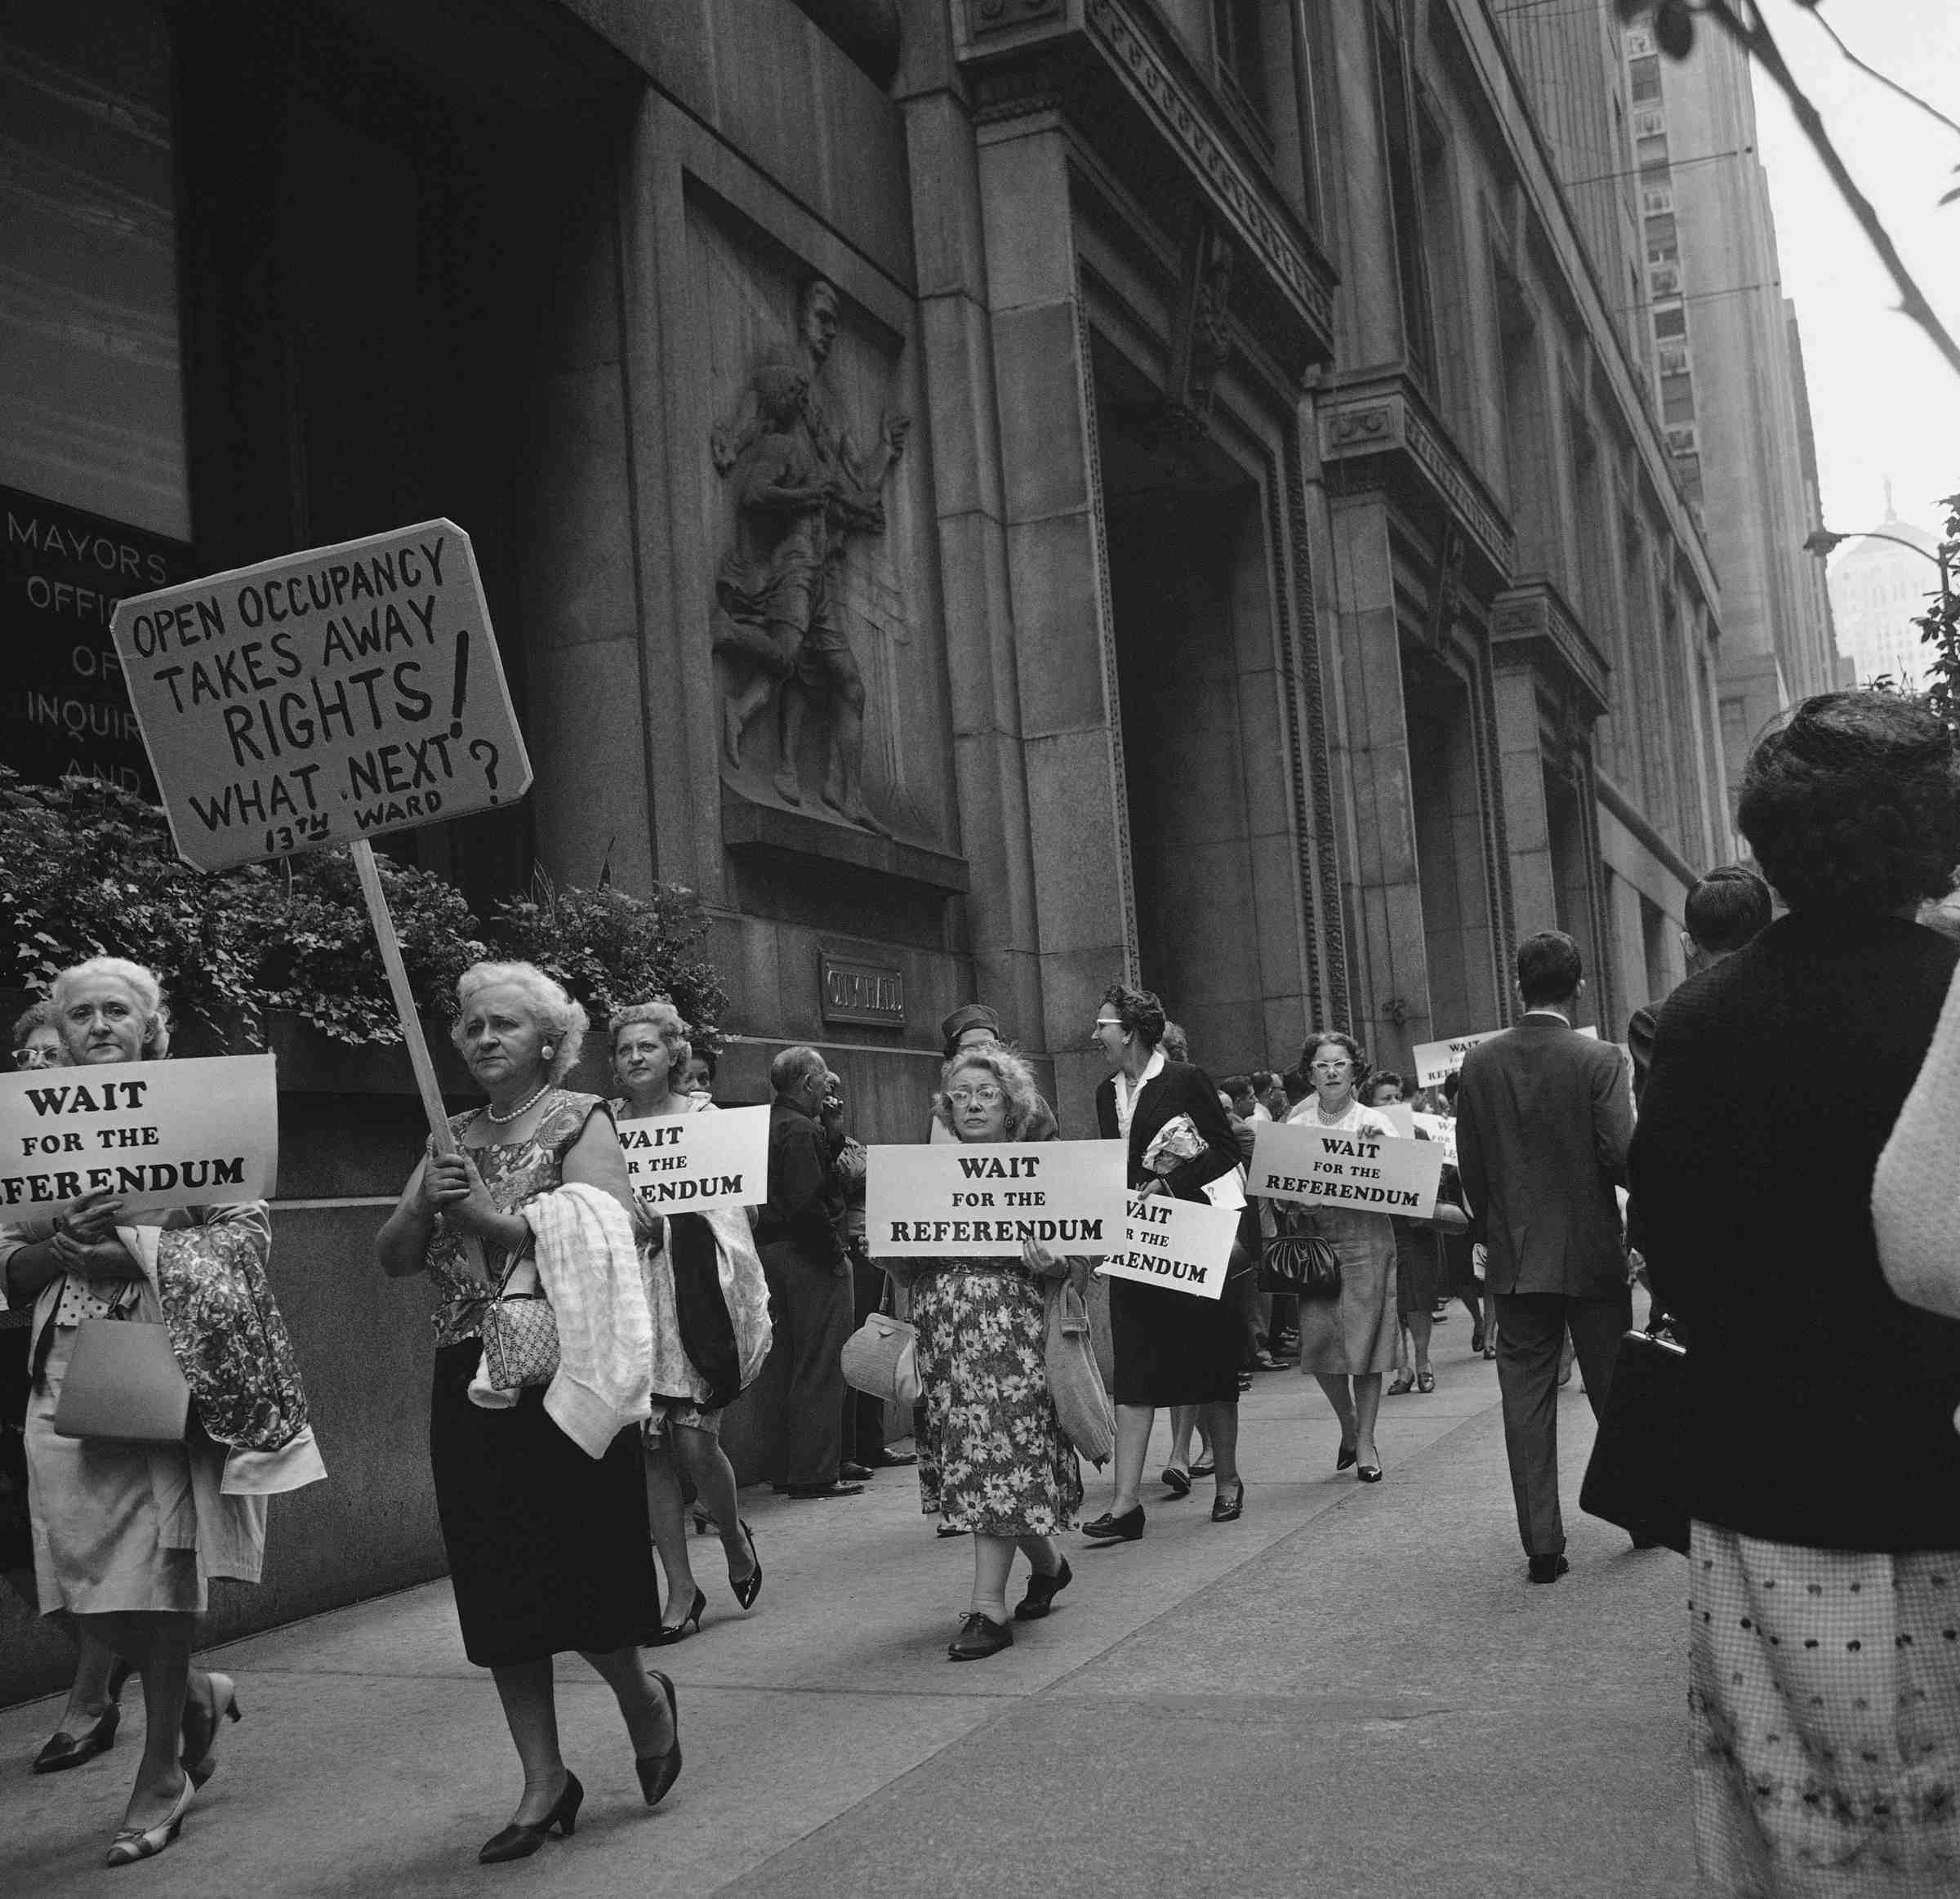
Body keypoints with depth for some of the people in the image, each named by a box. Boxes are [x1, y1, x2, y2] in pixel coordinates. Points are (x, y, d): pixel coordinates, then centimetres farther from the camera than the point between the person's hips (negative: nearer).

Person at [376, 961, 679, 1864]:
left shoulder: (580, 1120, -2)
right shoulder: (453, 1139, 14)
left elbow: (605, 1237, -15)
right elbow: (393, 1258, 8)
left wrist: (495, 1219, -20)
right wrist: (425, 1203, -11)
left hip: (562, 1376, -5)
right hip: (468, 1381, 5)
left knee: (576, 1574, -2)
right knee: (501, 1589, 5)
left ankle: (643, 1695, 27)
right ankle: (544, 1781, 14)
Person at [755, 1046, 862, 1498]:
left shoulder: (765, 1125, 14)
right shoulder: (802, 1130, -15)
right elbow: (808, 1203, -23)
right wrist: (836, 1255, -16)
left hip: (772, 1252, 10)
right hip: (810, 1257, -10)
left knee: (796, 1367, 15)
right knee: (819, 1370, -3)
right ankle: (815, 1473, 0)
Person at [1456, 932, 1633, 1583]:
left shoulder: (1479, 1063, -2)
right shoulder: (1599, 1060, -11)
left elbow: (1469, 1166, 2)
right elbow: (1622, 1157, -16)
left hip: (1513, 1259, 2)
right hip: (1591, 1254, -1)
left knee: (1527, 1397, 4)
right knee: (1613, 1389, 14)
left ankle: (1542, 1545, 4)